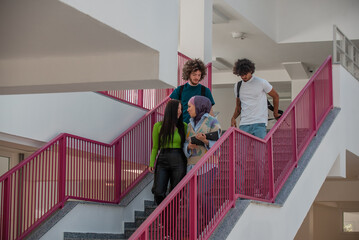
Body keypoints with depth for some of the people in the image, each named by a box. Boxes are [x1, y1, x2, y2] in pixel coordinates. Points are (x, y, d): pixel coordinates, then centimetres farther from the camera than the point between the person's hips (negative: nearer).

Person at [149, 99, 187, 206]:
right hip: (163, 161, 0)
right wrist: (151, 163, -3)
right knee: (158, 193, -9)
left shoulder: (183, 126, 4)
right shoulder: (158, 126, 3)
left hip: (179, 162, 0)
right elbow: (155, 147, 8)